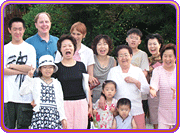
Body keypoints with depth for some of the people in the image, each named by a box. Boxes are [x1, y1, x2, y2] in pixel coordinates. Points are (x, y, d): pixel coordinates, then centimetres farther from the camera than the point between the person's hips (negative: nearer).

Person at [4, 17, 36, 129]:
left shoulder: (30, 48, 6)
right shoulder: (5, 49, 9)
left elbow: (31, 68, -6)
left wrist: (11, 66, -2)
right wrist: (22, 70, -8)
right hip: (8, 94, 1)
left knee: (23, 126, 2)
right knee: (8, 126, 4)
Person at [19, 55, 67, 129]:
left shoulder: (57, 83, 18)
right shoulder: (35, 81, 11)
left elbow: (60, 102, 15)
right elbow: (22, 92, -3)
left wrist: (63, 118, 9)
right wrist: (29, 78, -7)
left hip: (54, 115, 2)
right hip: (39, 114, -2)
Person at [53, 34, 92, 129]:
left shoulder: (80, 65, 12)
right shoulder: (57, 67, 4)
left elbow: (86, 86, 15)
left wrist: (90, 103, 13)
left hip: (81, 103, 2)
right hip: (64, 103, -2)